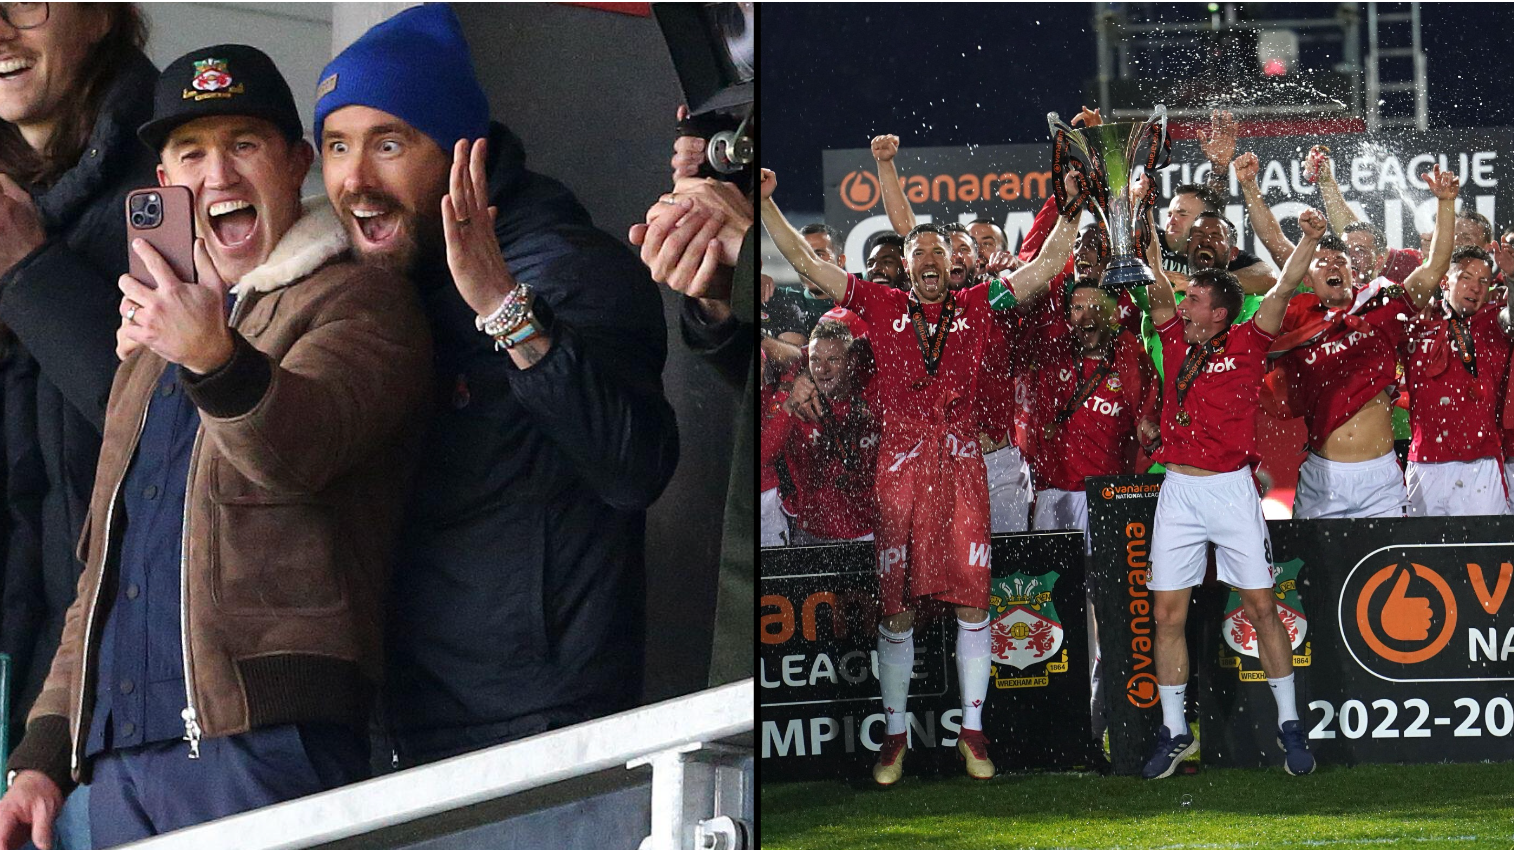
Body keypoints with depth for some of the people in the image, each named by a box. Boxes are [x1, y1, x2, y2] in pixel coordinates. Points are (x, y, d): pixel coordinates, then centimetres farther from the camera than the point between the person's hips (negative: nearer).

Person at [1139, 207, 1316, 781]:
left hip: (1231, 489, -4)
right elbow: (1159, 296, 8)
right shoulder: (1177, 342, 9)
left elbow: (1282, 293, -10)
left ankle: (1289, 724, 7)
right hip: (1179, 492, 4)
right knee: (1167, 614, 1)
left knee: (1261, 607, -2)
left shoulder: (1245, 344, -1)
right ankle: (1174, 731, 10)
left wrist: (1309, 242, -21)